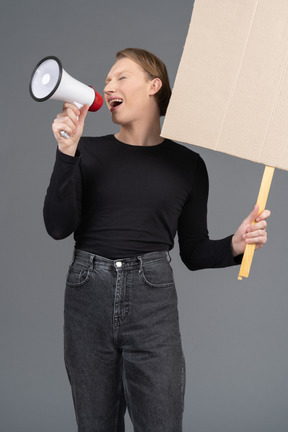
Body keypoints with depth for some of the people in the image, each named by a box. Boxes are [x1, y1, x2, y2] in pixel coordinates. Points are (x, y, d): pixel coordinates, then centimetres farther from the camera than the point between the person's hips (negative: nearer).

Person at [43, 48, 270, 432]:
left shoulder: (187, 164, 5)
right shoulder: (87, 151, 5)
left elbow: (193, 252, 8)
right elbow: (58, 226, -7)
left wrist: (233, 245, -11)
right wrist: (66, 152, -14)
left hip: (152, 302, -1)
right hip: (88, 297, 1)